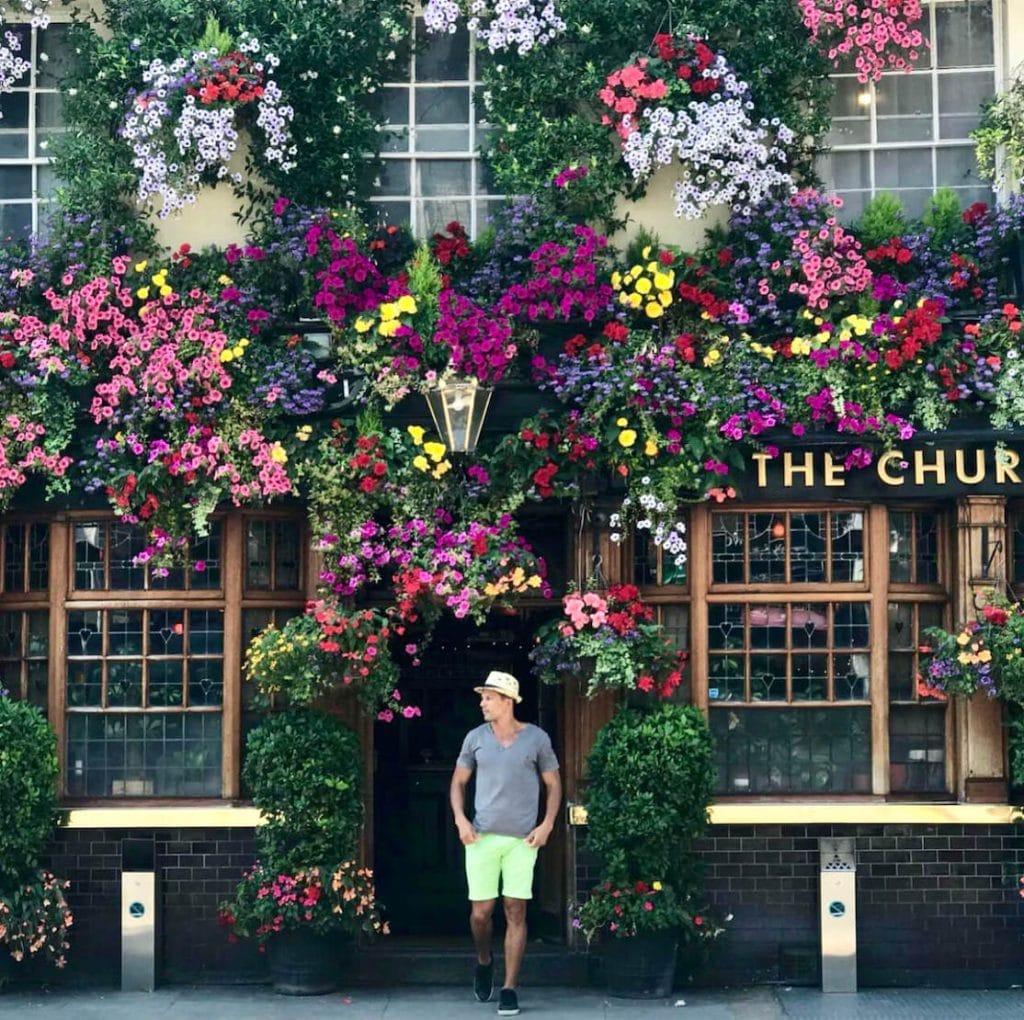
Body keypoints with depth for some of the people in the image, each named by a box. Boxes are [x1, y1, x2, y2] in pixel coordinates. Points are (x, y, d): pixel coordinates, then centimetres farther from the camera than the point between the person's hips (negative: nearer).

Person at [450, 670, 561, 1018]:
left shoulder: (536, 739, 1)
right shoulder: (475, 738, 6)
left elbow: (553, 784, 8)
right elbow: (459, 781, 14)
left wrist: (547, 824, -4)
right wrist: (460, 818, -1)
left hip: (522, 839, -1)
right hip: (482, 836, 1)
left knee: (516, 911, -3)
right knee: (481, 911, 0)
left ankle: (510, 989, 3)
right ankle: (484, 961, 32)